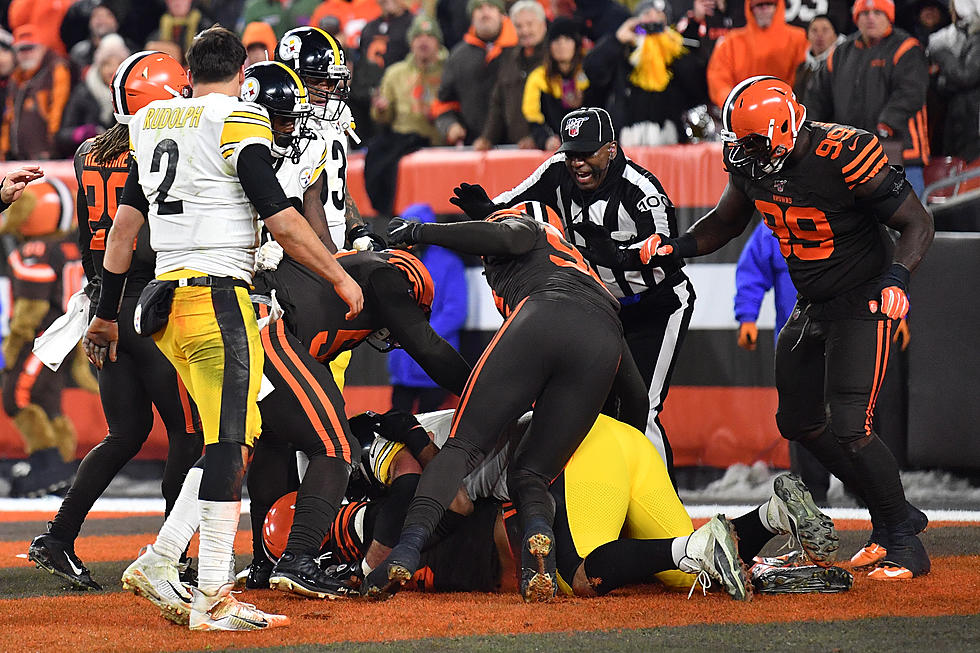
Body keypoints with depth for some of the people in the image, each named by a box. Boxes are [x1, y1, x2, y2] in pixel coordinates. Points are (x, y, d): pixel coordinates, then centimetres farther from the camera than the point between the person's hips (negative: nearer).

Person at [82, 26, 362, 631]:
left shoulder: (153, 122, 16)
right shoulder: (238, 121, -6)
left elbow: (125, 222, 19)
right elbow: (281, 220, -11)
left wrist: (107, 312, 25)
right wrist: (340, 276, 0)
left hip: (167, 300, 8)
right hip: (218, 297, -8)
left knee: (225, 440, 14)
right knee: (230, 444, -8)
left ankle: (159, 562, 5)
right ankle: (212, 598, -12)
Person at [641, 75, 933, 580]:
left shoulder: (845, 158, -29)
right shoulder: (751, 163, -7)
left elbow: (918, 223, -21)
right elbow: (726, 222, 12)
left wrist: (898, 276, -38)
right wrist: (675, 247, -5)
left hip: (863, 305, -8)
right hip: (812, 307, 9)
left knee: (849, 429, -18)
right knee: (799, 423, 13)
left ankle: (905, 542, -2)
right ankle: (891, 518, 27)